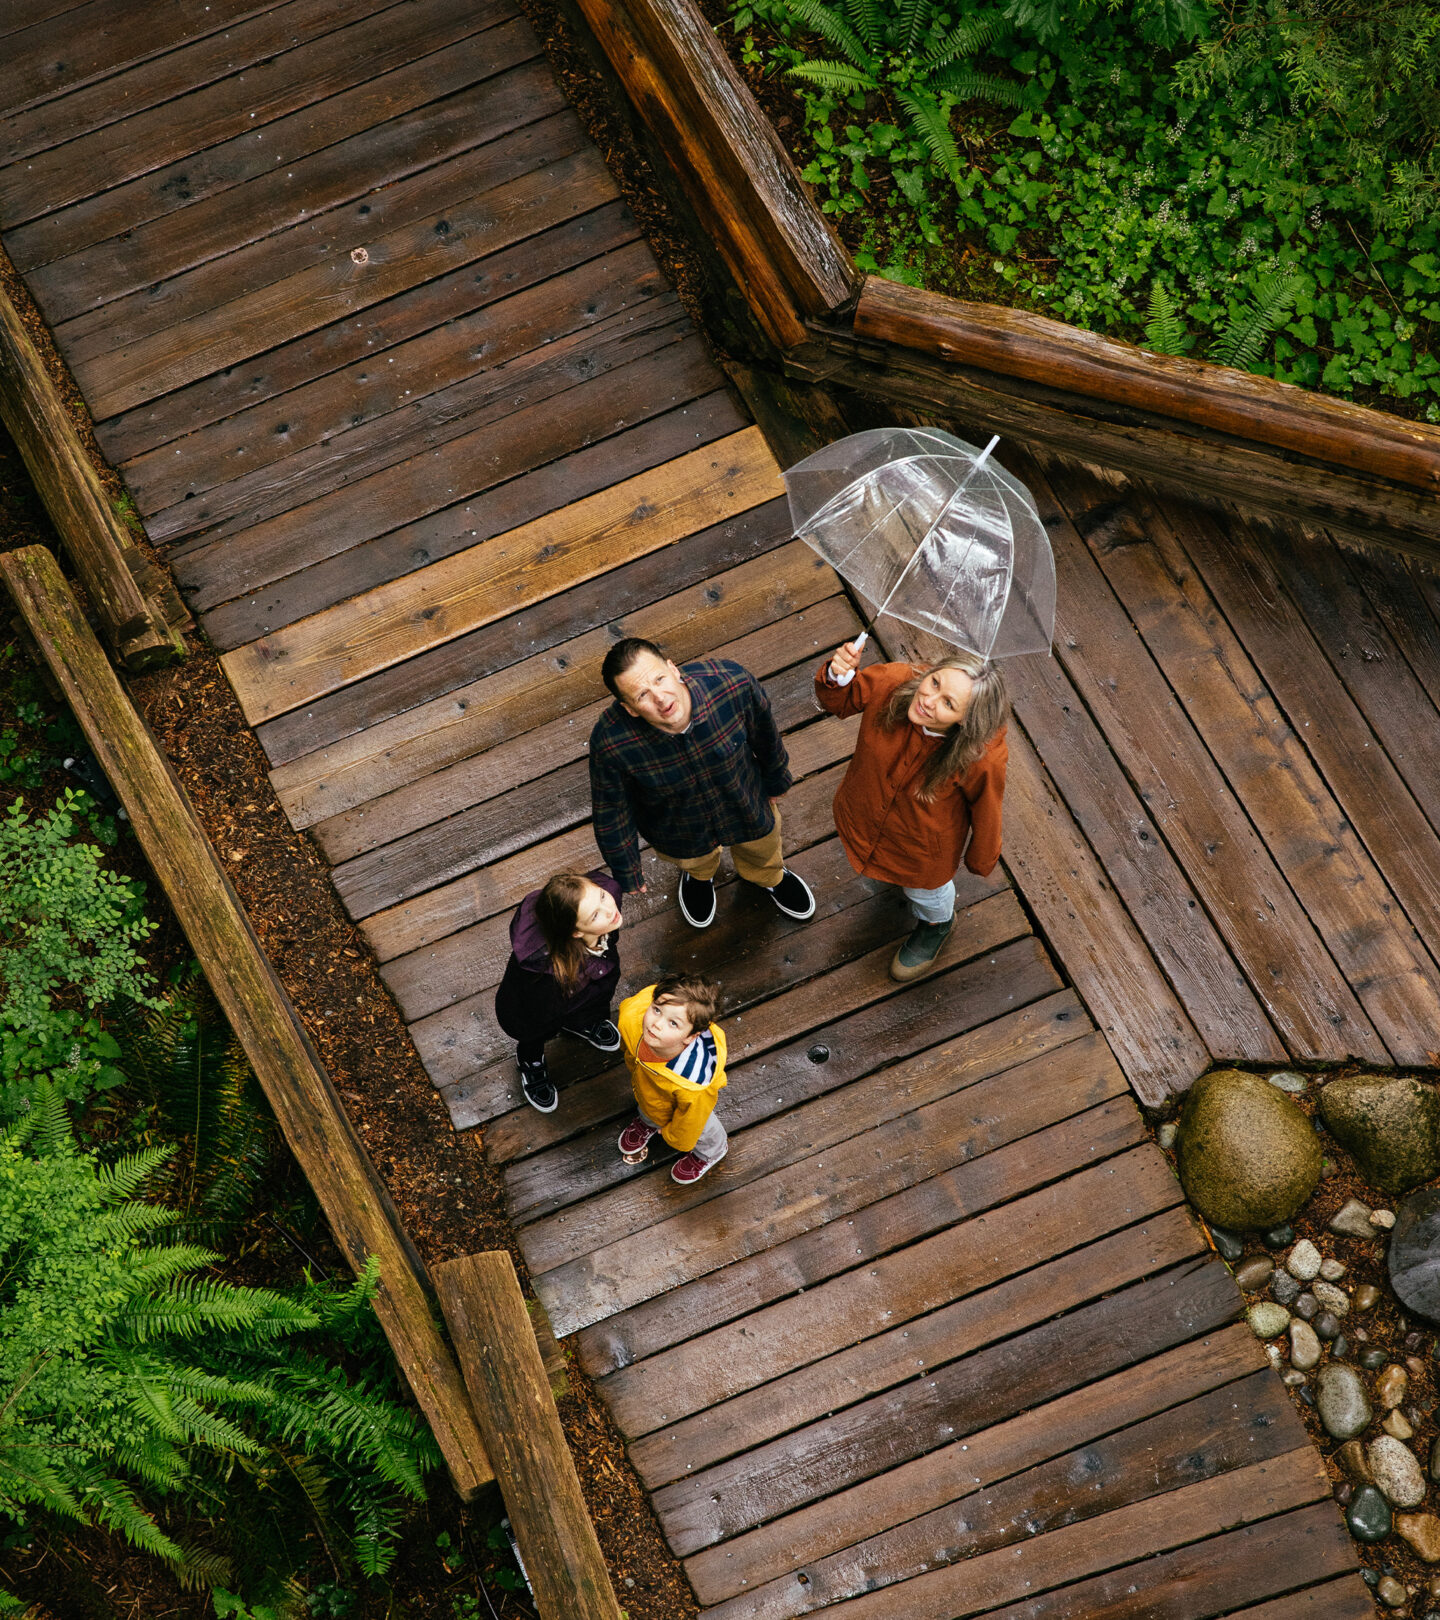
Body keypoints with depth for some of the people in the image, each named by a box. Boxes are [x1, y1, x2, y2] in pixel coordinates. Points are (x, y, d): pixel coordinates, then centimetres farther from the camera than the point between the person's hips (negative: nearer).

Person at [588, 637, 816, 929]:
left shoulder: (733, 683, -40)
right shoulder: (610, 741, -42)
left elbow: (764, 736, -15)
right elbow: (611, 812, -20)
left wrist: (775, 781, 5)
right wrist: (627, 873, -5)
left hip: (746, 803, 2)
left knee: (763, 851, 34)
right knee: (694, 861, 33)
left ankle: (769, 876, 72)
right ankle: (699, 875, 73)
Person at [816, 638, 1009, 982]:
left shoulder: (982, 759, -41)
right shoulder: (891, 682, -35)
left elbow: (986, 810, -21)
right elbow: (839, 701, -14)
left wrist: (981, 860, -2)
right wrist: (837, 676, -38)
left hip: (925, 847, -2)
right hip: (864, 818, 3)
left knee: (926, 893, 33)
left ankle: (936, 924, 69)